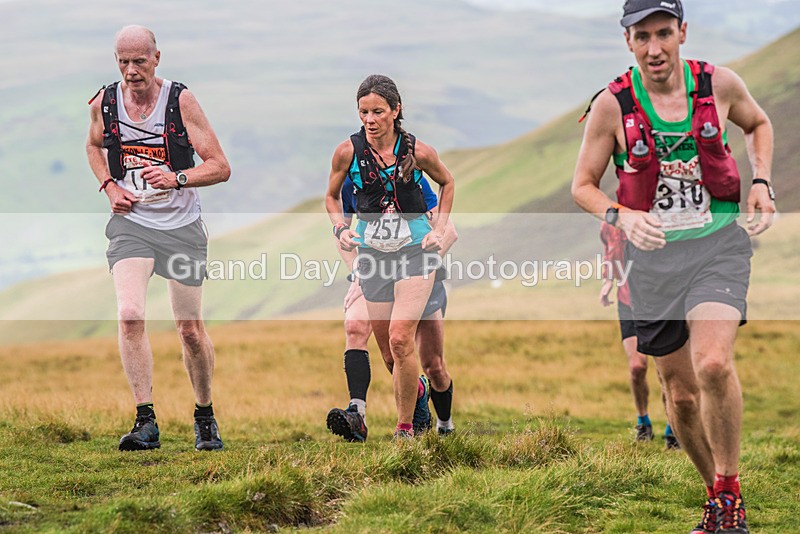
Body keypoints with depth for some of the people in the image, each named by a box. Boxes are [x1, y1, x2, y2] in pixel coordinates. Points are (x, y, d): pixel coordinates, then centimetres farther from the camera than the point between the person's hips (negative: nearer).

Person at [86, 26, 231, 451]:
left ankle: (205, 417, 27)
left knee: (190, 329, 5)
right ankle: (145, 421, -16)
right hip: (130, 222, 1)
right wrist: (109, 186, 4)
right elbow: (94, 145, 22)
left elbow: (220, 167, -8)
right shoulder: (104, 103, -1)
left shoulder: (180, 100, -10)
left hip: (181, 226, -1)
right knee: (130, 315, -20)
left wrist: (176, 178, -24)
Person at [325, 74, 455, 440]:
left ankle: (405, 427, -7)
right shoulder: (348, 152, -6)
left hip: (416, 249, -3)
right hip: (372, 254, 3)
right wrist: (340, 228, -6)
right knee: (388, 352, 8)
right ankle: (414, 388, 41)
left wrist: (439, 229, 3)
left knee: (400, 340, -19)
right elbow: (332, 196, 12)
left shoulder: (417, 152, -9)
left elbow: (446, 183, 12)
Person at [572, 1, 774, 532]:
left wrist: (762, 182, 4)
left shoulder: (720, 84, -3)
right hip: (654, 253, 1)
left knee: (713, 364, -24)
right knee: (681, 391, 6)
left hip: (718, 241, -1)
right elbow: (583, 184, 4)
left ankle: (730, 489, -8)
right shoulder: (613, 104, -6)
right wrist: (620, 216, -16)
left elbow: (759, 123, 20)